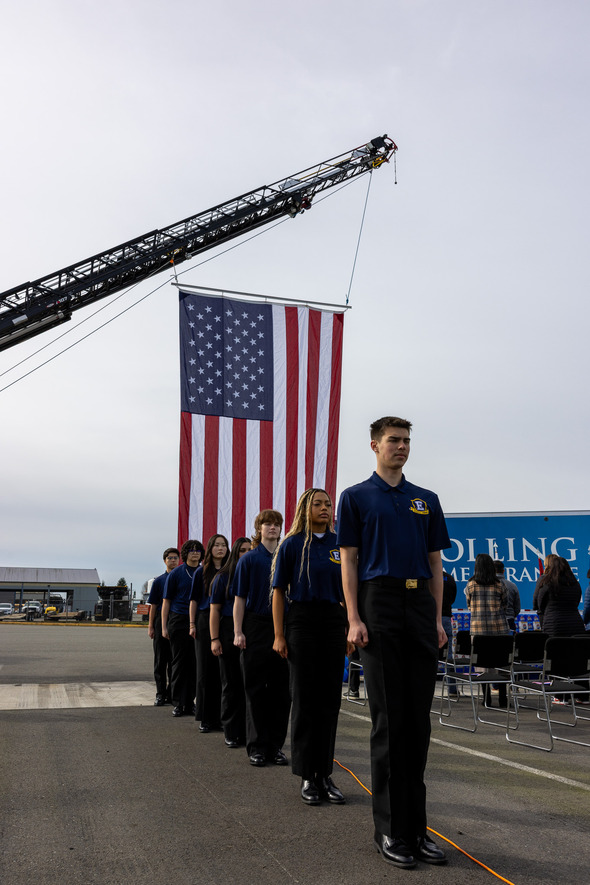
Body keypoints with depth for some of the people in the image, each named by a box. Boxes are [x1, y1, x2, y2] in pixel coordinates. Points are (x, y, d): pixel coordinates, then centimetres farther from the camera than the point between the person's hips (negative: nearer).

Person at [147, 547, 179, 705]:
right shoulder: (158, 581, 7)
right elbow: (153, 605, 6)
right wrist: (150, 626, 0)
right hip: (161, 621, 0)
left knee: (175, 660, 4)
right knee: (160, 660, 2)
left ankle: (171, 693, 12)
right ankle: (160, 694, 8)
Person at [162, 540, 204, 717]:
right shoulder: (175, 574, 1)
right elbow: (166, 601, 3)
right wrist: (164, 626, -3)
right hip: (178, 621, -2)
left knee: (194, 662, 5)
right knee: (179, 662, 0)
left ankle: (190, 702, 15)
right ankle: (178, 704, 6)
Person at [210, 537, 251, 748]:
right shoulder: (223, 577, 4)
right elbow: (215, 610, 1)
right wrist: (214, 639, -8)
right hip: (229, 633, -1)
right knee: (231, 683, 3)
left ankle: (250, 730, 10)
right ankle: (231, 733, 11)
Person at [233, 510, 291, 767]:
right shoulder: (249, 560, 2)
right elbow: (240, 600, 0)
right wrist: (238, 632, -8)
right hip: (256, 629, -3)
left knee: (281, 690, 4)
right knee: (256, 689, 1)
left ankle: (276, 746, 13)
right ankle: (257, 746, 9)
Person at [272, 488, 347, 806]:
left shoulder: (339, 544, 9)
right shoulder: (292, 545, 0)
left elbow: (348, 589, 14)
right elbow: (279, 592, -1)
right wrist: (279, 636, -7)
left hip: (334, 623, 4)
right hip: (302, 621, -3)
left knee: (330, 699, 6)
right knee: (305, 699, 1)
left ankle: (325, 774, 16)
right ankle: (307, 777, 10)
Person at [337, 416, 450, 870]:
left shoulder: (426, 500, 16)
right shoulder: (356, 497, 5)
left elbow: (435, 563, 15)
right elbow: (349, 561, 0)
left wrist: (438, 619, 7)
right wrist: (354, 619, -9)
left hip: (421, 606, 4)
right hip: (379, 602, -4)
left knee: (418, 718, 6)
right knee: (388, 718, -2)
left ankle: (417, 826, 15)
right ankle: (391, 828, 8)